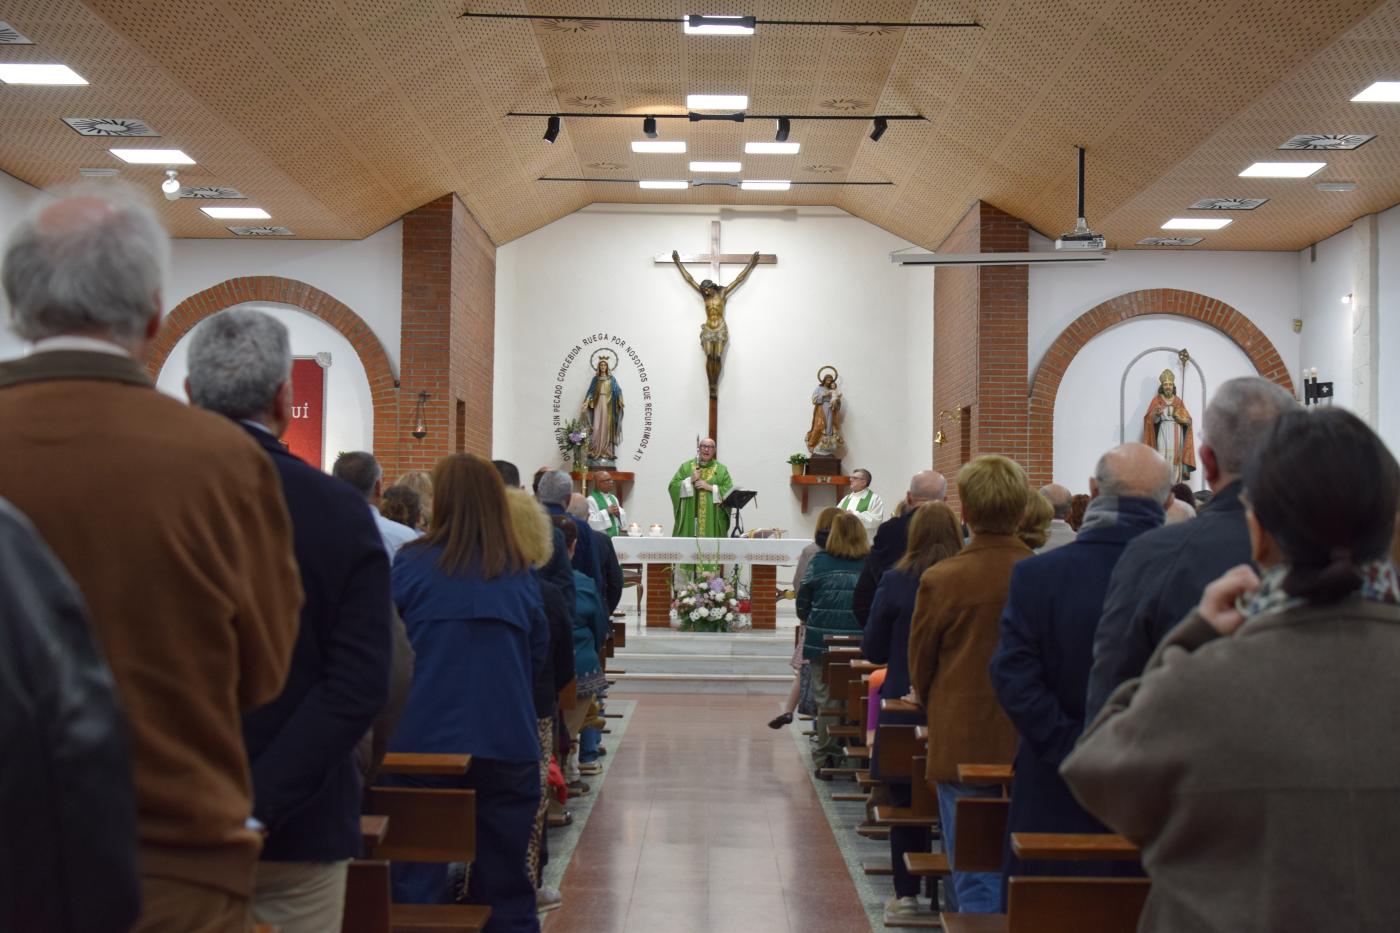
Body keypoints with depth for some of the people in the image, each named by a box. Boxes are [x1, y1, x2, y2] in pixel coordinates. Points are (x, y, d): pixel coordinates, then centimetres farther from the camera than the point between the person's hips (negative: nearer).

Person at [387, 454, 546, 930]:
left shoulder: (411, 563, -5)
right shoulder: (520, 573, 2)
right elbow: (538, 653, 10)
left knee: (418, 880, 4)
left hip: (426, 738, -2)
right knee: (504, 881, 12)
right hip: (507, 742, 2)